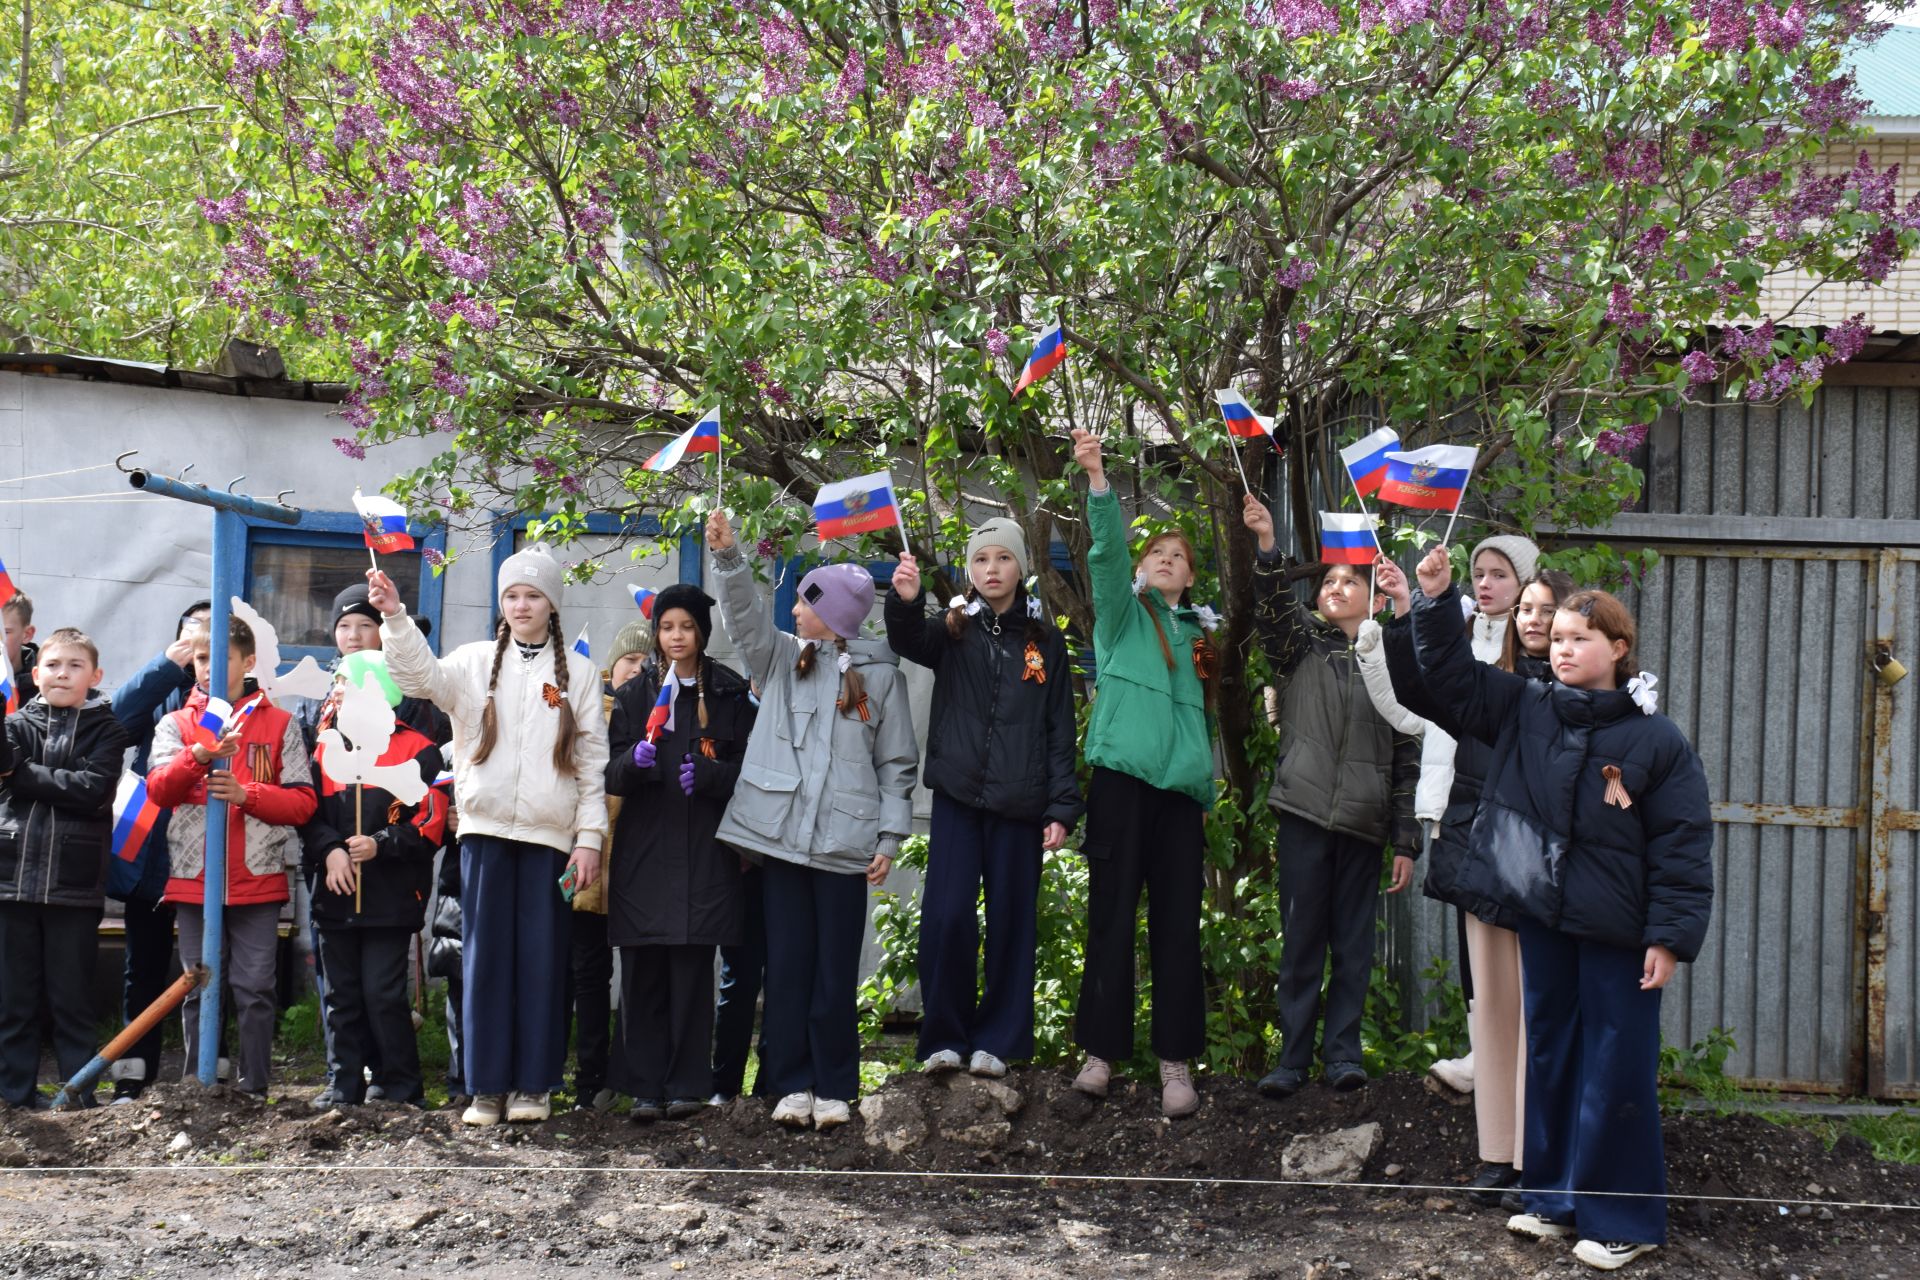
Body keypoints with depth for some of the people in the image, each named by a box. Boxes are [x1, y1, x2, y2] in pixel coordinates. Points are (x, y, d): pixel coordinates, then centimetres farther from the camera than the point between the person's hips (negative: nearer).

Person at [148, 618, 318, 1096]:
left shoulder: (279, 724, 6)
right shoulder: (176, 725, 10)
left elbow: (302, 801, -1)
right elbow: (158, 789, -7)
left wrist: (246, 794, -17)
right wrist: (200, 755, -24)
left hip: (258, 878, -1)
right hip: (194, 878, 1)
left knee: (255, 990, -1)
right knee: (199, 990, 5)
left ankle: (254, 1090, 7)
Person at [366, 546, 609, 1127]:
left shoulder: (578, 671, 9)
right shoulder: (476, 662, 9)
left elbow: (593, 760, 6)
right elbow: (422, 675, -10)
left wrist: (589, 838, 0)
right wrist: (394, 616, -25)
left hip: (550, 834, 0)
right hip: (485, 828, 1)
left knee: (541, 958, 1)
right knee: (485, 955, 1)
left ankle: (534, 1083, 9)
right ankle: (488, 1085, 7)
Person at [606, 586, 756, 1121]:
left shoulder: (729, 695, 8)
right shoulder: (633, 695, 13)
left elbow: (747, 768, 5)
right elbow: (612, 774, 8)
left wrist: (708, 775, -14)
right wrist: (634, 761, -14)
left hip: (703, 852, -1)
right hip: (643, 850, 2)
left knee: (693, 970, -4)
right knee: (642, 972, -2)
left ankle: (687, 1084, 2)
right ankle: (646, 1086, 2)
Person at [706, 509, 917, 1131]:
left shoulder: (879, 672, 6)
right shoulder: (781, 658, 13)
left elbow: (897, 763, 6)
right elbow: (745, 614, -3)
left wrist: (890, 838, -1)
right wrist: (727, 556, -20)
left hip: (845, 840, -2)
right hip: (784, 833, 2)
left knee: (836, 969, 0)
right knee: (787, 962, 2)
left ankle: (835, 1088, 8)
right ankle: (792, 1084, 7)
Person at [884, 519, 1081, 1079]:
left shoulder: (1045, 642, 9)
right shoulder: (953, 632, 7)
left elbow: (1061, 732, 7)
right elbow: (908, 641, -16)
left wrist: (1062, 808, -1)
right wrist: (904, 601, -38)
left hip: (1019, 803, 1)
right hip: (958, 799, -1)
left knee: (1011, 923, 3)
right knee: (946, 917, -10)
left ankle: (997, 1040, 13)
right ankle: (944, 1037, 1)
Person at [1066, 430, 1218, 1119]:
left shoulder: (1197, 633, 22)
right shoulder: (1123, 613, 10)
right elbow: (1107, 550, -7)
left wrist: (1207, 792, 15)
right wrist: (1097, 478, -22)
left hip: (1180, 789, 3)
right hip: (1123, 778, -3)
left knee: (1178, 926, -2)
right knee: (1112, 919, -3)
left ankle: (1176, 1061, 1)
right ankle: (1101, 1050, 3)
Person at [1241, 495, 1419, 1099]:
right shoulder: (1303, 646, 8)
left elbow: (1407, 761, 7)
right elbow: (1272, 609, -14)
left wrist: (1406, 843, 2)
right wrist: (1267, 545, -31)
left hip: (1364, 823, 1)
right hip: (1305, 816, 0)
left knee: (1354, 944, 5)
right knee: (1301, 940, 2)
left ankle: (1342, 1050, 13)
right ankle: (1293, 1055, 7)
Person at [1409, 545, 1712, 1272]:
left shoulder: (1656, 741, -8)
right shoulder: (1524, 711, 5)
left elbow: (1682, 847, -9)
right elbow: (1450, 675, 6)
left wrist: (1671, 936, -14)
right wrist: (1437, 602, -9)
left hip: (1616, 933, -5)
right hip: (1543, 918, 5)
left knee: (1617, 1069, 1)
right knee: (1550, 1053, 14)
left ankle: (1622, 1217, 9)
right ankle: (1554, 1196, 26)